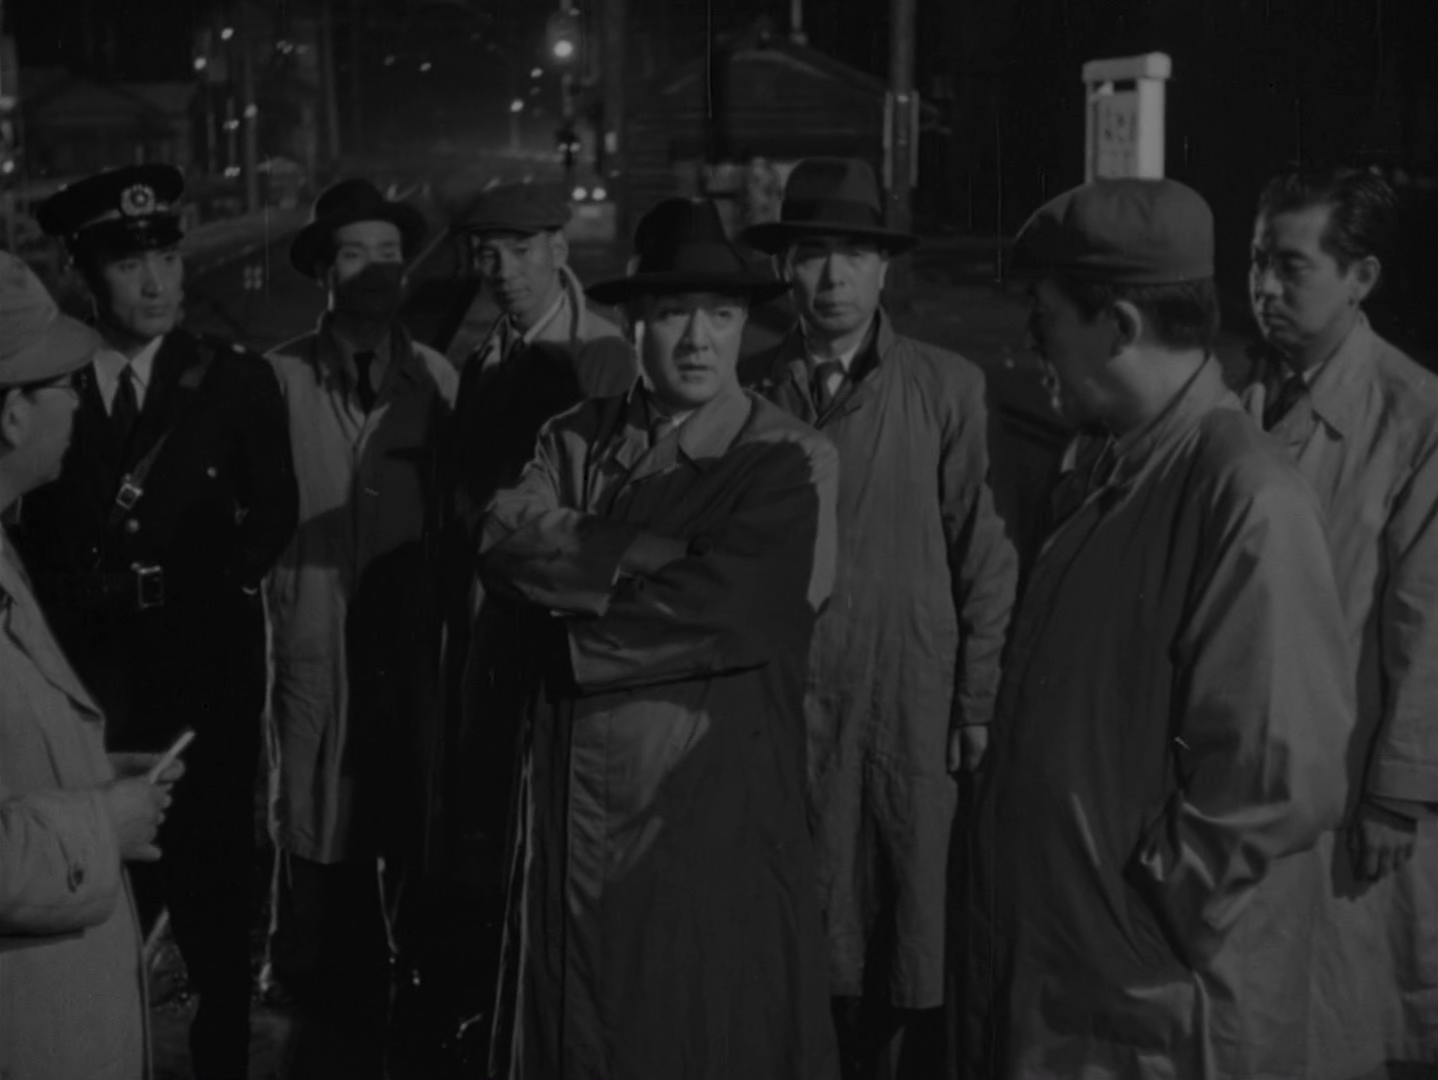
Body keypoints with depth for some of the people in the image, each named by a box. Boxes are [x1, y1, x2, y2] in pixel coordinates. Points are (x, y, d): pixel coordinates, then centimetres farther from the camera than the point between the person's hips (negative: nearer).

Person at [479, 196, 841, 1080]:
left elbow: (718, 611, -19)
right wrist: (645, 555, -19)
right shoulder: (576, 439, 7)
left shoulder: (789, 463, -8)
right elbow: (505, 541, -9)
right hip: (573, 806, 4)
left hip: (714, 816, -4)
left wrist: (570, 632, -8)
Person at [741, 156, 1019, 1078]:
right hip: (784, 700, 1)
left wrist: (978, 707, -3)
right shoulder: (753, 390, 3)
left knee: (918, 926, 5)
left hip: (912, 705, -1)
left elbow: (985, 557, -1)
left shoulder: (948, 388, -2)